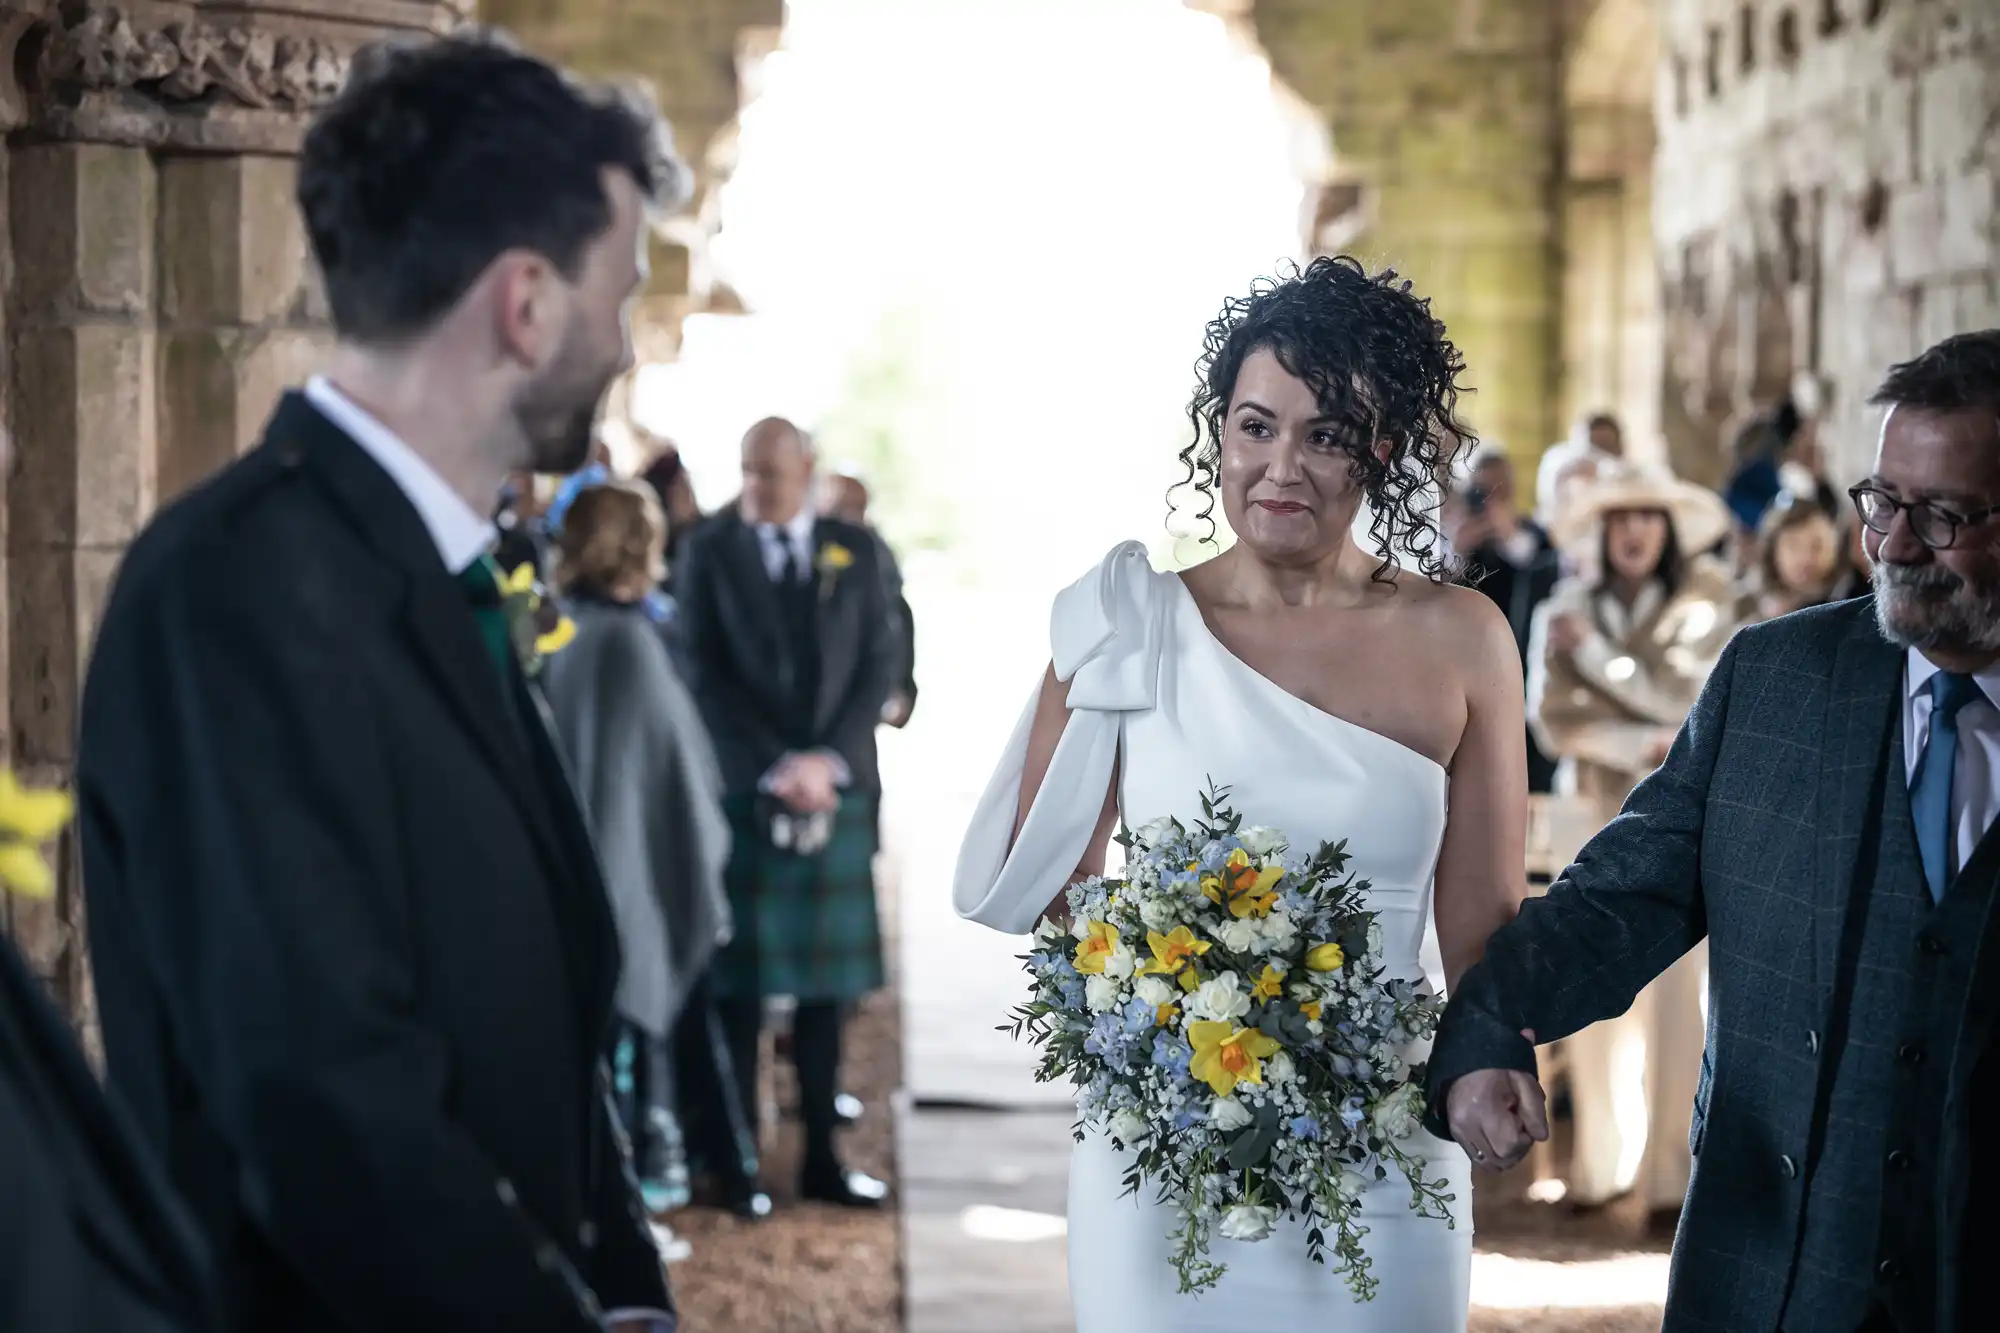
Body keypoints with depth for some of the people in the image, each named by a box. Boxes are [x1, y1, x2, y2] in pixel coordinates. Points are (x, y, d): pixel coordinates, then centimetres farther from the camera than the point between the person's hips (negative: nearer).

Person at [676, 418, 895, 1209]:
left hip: (836, 788, 2)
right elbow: (708, 676, -3)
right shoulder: (710, 553, 2)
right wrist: (778, 770, -11)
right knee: (740, 982, 0)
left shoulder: (853, 552, 8)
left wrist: (830, 760, -9)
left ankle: (821, 1156, 12)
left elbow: (877, 666, 4)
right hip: (744, 790, -2)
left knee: (826, 982, 5)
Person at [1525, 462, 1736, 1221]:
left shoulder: (1703, 603, 2)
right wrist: (1644, 746, -14)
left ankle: (1670, 1173, -7)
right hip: (1594, 810, 2)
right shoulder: (1564, 609, 7)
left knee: (1673, 990, -10)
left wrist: (1592, 649, -13)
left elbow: (1684, 694, -12)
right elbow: (1554, 717, -4)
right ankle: (1602, 1161, 14)